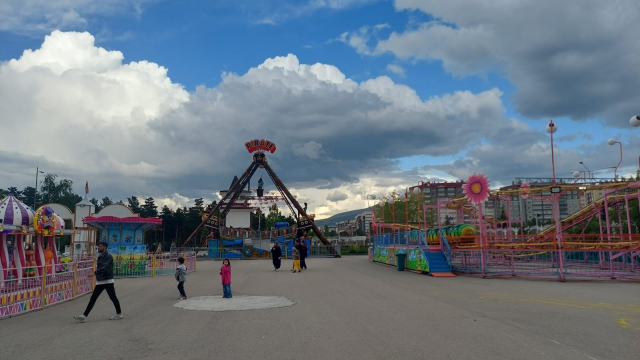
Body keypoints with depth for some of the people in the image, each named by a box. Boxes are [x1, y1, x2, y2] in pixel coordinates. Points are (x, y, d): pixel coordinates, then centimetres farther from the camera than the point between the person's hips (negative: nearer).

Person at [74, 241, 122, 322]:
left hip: (108, 281, -8)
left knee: (113, 297, 2)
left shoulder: (108, 257, -11)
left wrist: (95, 273, -32)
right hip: (100, 282, 8)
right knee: (93, 298, 2)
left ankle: (119, 314, 16)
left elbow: (104, 268, -24)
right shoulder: (100, 257, 15)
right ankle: (84, 316, 0)